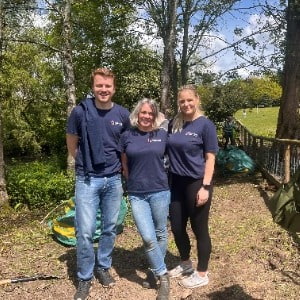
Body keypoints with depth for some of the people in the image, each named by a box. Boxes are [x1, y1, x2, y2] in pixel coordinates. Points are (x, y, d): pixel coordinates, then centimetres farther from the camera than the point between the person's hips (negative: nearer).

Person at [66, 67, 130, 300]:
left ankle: (103, 267, 33)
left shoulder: (123, 114, -1)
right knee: (85, 231, -1)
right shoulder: (80, 112, -7)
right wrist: (87, 163, 9)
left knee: (110, 228, 13)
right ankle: (85, 278, 18)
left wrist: (115, 166, 12)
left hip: (114, 180, 3)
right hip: (87, 180, -2)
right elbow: (72, 145, 6)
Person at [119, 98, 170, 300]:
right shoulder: (127, 136, 0)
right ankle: (163, 276, 13)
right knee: (148, 237, -6)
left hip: (160, 191, 1)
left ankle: (158, 269, 35)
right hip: (137, 194, 0)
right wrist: (133, 182, 11)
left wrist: (158, 177, 11)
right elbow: (124, 165, 11)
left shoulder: (163, 135, 0)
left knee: (161, 234, 12)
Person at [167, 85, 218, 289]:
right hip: (176, 182, 6)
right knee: (177, 227, 14)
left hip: (196, 183, -6)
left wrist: (205, 187, -16)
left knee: (199, 229, 7)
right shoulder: (174, 123, 6)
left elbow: (210, 158, -11)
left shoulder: (205, 125, -9)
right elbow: (167, 149, 17)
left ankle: (202, 274, 26)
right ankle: (185, 264, 39)